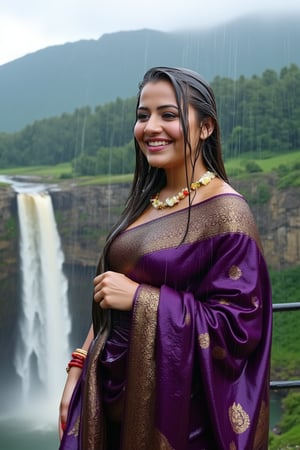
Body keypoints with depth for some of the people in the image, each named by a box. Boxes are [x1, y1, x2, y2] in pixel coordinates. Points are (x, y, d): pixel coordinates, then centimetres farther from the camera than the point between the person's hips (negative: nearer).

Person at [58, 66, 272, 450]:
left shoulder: (225, 212, -16)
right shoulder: (146, 202, 6)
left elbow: (241, 325, -20)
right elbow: (108, 304, 11)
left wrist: (140, 297, -21)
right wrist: (77, 372, 5)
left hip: (176, 403, -6)